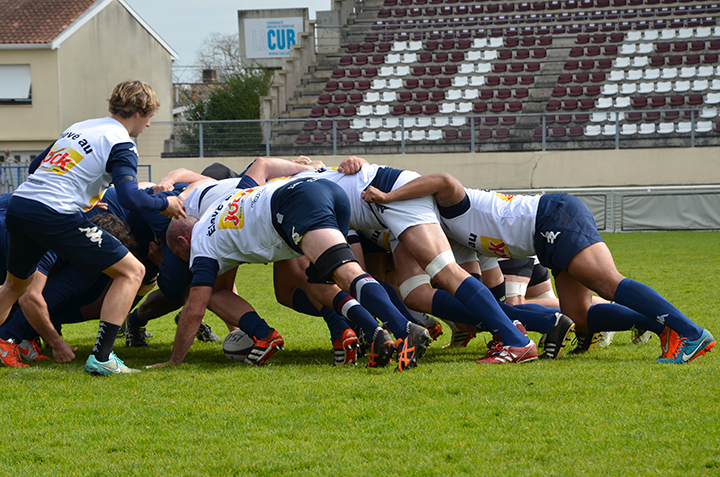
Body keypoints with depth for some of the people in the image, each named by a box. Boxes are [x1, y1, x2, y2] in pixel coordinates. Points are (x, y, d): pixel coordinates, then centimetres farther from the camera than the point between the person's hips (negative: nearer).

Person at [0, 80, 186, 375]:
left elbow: (36, 166, 29)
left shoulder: (78, 128, 23)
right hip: (55, 215, -8)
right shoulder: (121, 144, -1)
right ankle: (101, 358, -7)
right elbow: (130, 199, -15)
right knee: (131, 272, 1)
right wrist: (165, 205, 4)